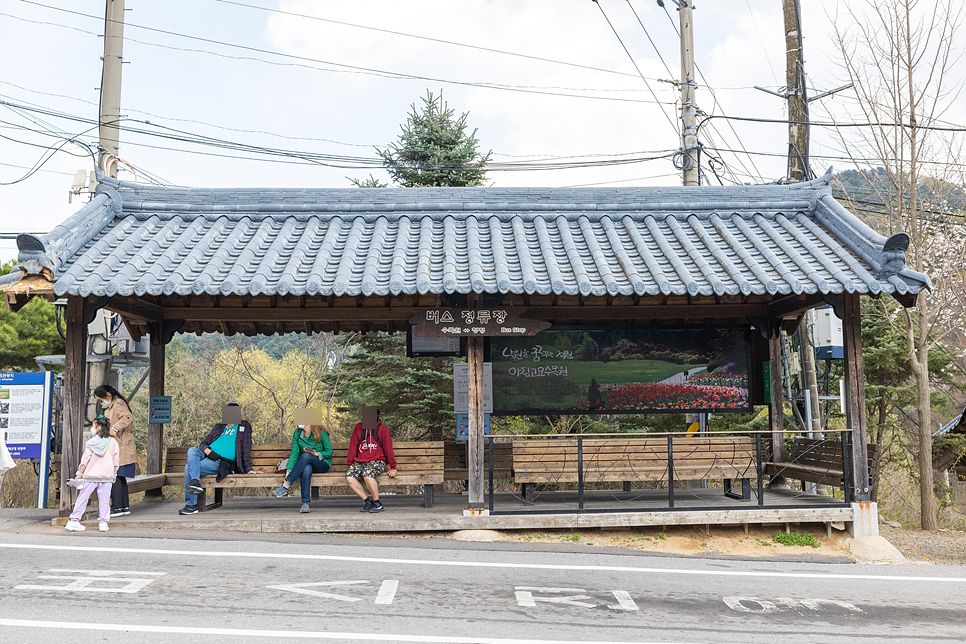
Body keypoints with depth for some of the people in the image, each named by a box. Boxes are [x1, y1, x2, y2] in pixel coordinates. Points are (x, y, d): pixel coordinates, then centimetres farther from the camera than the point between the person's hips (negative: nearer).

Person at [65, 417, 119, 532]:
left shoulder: (90, 443, -6)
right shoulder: (113, 442, 0)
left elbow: (85, 460, -3)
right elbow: (116, 460, 5)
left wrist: (79, 474, 8)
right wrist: (114, 474, 16)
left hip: (90, 476, -1)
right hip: (107, 476, 1)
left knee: (82, 498, 7)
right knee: (104, 500, 6)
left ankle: (74, 520, 8)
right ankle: (103, 522, 5)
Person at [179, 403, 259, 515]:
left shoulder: (244, 426, 12)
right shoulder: (218, 427, 27)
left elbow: (246, 448, 4)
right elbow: (203, 443, 19)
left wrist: (248, 469, -3)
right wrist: (207, 450, -6)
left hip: (220, 462, -5)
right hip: (206, 455, 5)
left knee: (189, 468, -25)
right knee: (192, 450, -29)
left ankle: (191, 505, -25)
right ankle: (195, 482, -45)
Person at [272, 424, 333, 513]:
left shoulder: (321, 434, -10)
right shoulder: (297, 433, 1)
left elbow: (329, 452, -5)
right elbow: (294, 453, -5)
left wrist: (317, 454, -23)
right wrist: (289, 471, -16)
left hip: (323, 464, -3)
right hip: (306, 463, 3)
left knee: (306, 456, -35)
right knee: (307, 469, -36)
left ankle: (285, 486, -36)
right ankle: (305, 503, -40)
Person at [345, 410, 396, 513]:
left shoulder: (382, 429, -2)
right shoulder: (358, 427, 9)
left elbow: (388, 448, -1)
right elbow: (353, 446, 13)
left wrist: (393, 467, -1)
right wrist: (350, 464, 10)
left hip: (378, 462, -5)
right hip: (360, 462, 5)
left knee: (367, 474, -36)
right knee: (349, 477, -23)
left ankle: (378, 504, -19)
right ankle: (368, 502, -10)